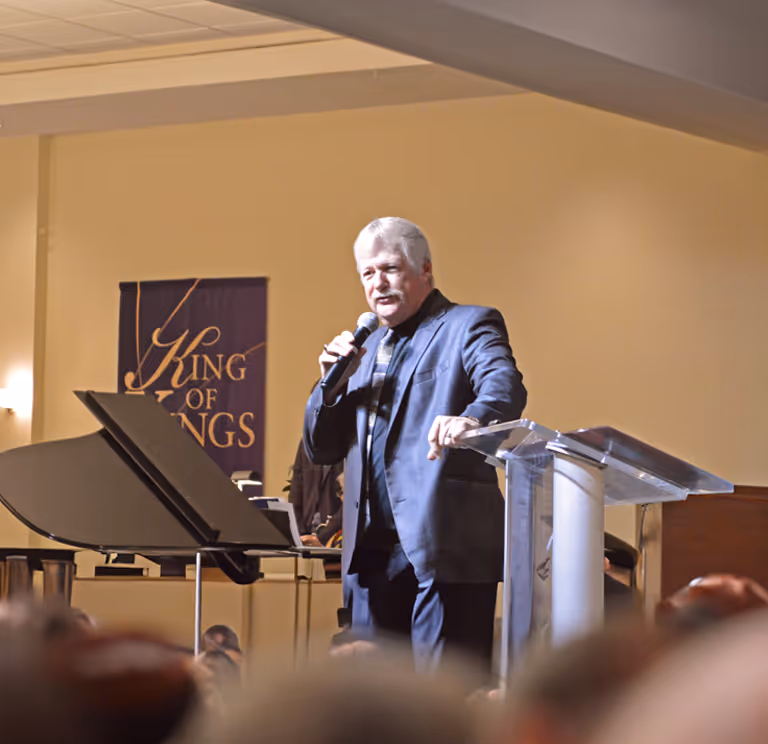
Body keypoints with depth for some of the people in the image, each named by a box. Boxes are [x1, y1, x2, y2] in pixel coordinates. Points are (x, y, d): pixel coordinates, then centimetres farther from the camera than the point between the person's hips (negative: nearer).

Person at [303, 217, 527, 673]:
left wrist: (472, 417, -43)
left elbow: (506, 387, -20)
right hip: (373, 548, 7)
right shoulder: (368, 349, 23)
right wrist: (332, 383, 3)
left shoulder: (468, 326, 2)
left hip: (444, 543, -7)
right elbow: (322, 450, 22)